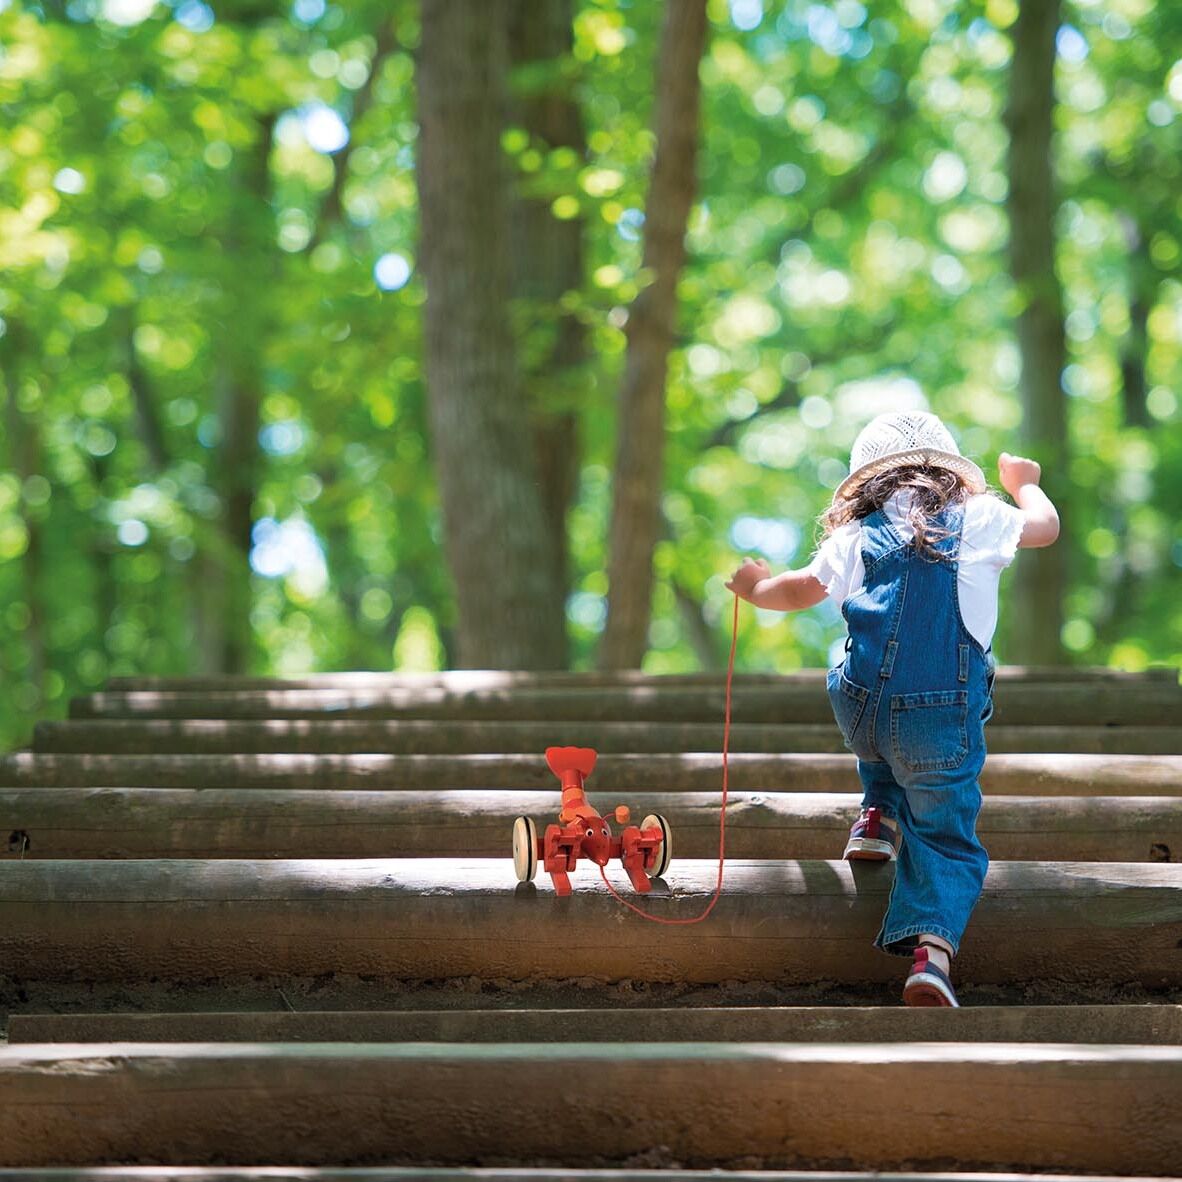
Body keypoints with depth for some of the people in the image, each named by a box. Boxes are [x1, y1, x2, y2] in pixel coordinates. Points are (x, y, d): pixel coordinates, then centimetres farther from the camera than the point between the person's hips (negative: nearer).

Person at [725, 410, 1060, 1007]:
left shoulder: (857, 537, 9)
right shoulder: (979, 520, 7)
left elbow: (802, 589, 19)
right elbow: (1046, 525, 24)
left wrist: (757, 589, 40)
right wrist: (1023, 482, 45)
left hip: (859, 712, 2)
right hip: (944, 723, -2)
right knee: (946, 837, 6)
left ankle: (877, 815, 31)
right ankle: (932, 945, -17)